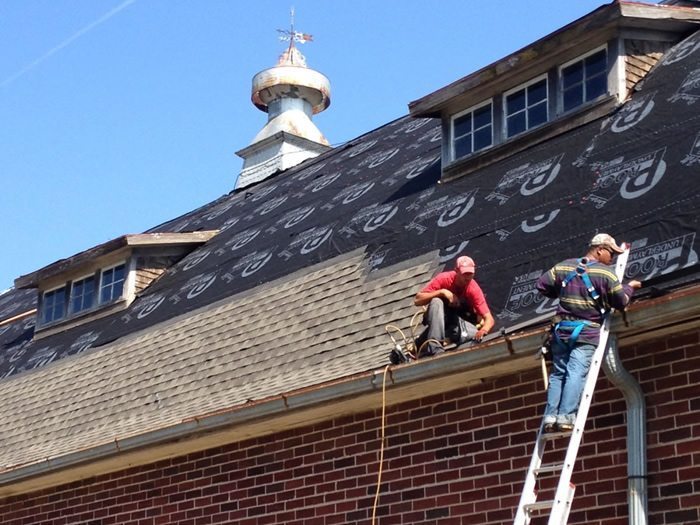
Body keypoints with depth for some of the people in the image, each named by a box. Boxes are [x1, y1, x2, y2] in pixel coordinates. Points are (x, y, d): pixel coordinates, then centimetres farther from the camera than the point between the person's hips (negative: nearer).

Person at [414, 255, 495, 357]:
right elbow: (417, 300, -24)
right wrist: (442, 292, -33)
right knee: (436, 301, -33)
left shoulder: (474, 289, -20)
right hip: (439, 318, -1)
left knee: (475, 335, -32)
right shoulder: (443, 279, -20)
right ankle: (434, 348, -40)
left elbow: (489, 318, -24)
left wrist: (484, 330, -48)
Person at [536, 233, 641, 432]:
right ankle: (566, 415, -21)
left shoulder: (564, 266, 11)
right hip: (587, 331, -5)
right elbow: (621, 301, -1)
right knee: (577, 373, -11)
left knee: (558, 373, 7)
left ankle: (550, 415, -2)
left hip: (561, 329, 5)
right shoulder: (605, 273, -4)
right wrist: (630, 287, 18)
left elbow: (541, 285, 12)